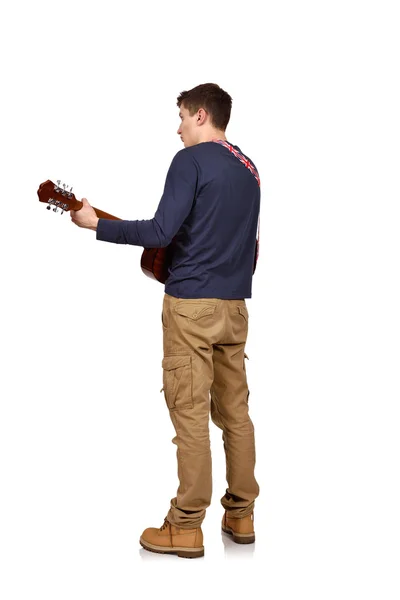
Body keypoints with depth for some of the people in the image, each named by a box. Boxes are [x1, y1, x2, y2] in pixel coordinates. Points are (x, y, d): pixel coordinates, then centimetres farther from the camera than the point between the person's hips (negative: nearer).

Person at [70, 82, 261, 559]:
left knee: (189, 413, -4)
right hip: (235, 304, 8)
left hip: (191, 304, -8)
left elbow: (161, 232, -16)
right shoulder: (248, 168, 16)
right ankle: (241, 514, 19)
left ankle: (186, 527, 2)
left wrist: (96, 224, -8)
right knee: (235, 411, 11)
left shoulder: (191, 160, -9)